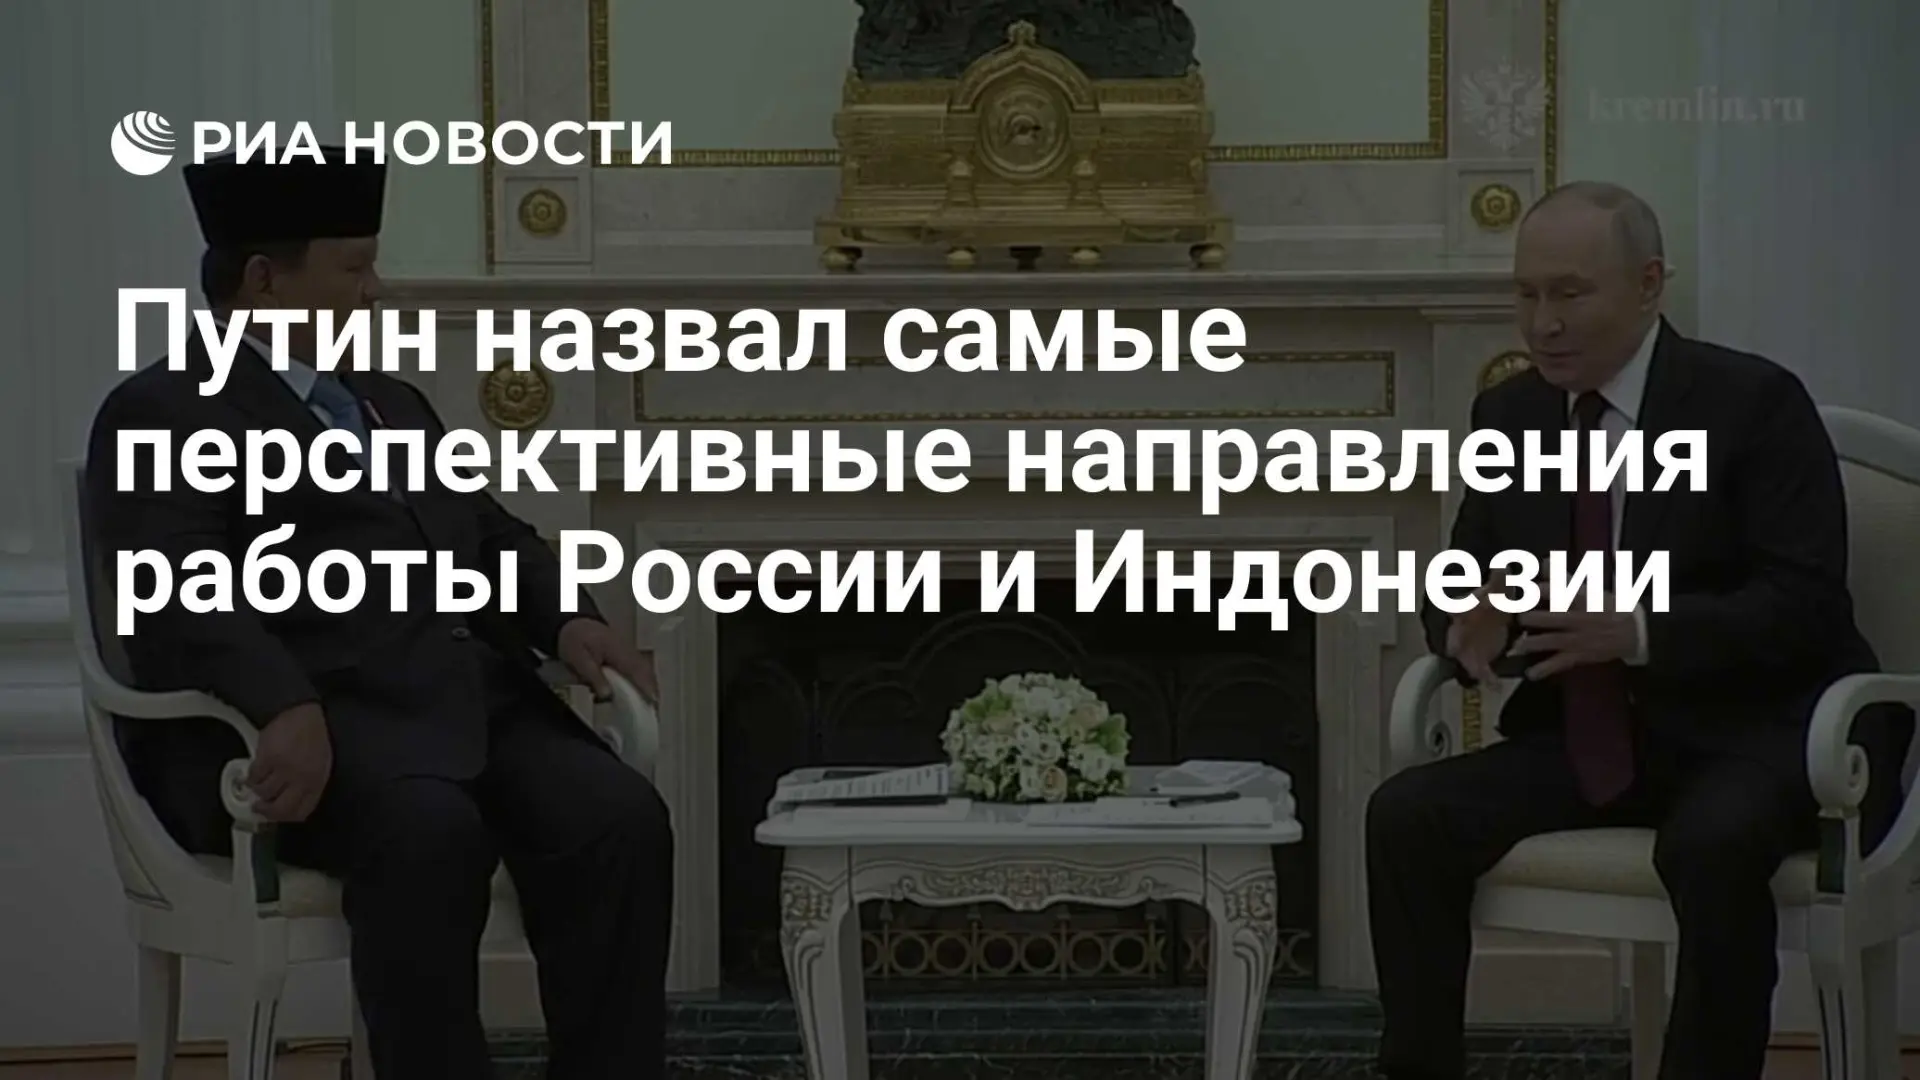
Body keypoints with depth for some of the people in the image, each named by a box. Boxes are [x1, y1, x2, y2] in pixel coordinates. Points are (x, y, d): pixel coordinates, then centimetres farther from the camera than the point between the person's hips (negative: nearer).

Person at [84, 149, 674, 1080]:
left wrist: (568, 620, 3)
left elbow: (495, 536, 26)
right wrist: (286, 707, -33)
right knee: (430, 830, -37)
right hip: (300, 722, -7)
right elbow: (185, 590, -15)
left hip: (464, 697, 7)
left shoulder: (391, 403, 28)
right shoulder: (162, 414, 1)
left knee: (620, 817, -21)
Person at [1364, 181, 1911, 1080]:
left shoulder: (1755, 402, -10)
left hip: (1755, 731, -5)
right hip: (1589, 736, 5)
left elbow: (1805, 607, -17)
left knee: (1714, 841, -37)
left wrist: (1638, 631, -31)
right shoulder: (1508, 415, 7)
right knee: (1408, 814, -18)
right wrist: (1467, 625, -16)